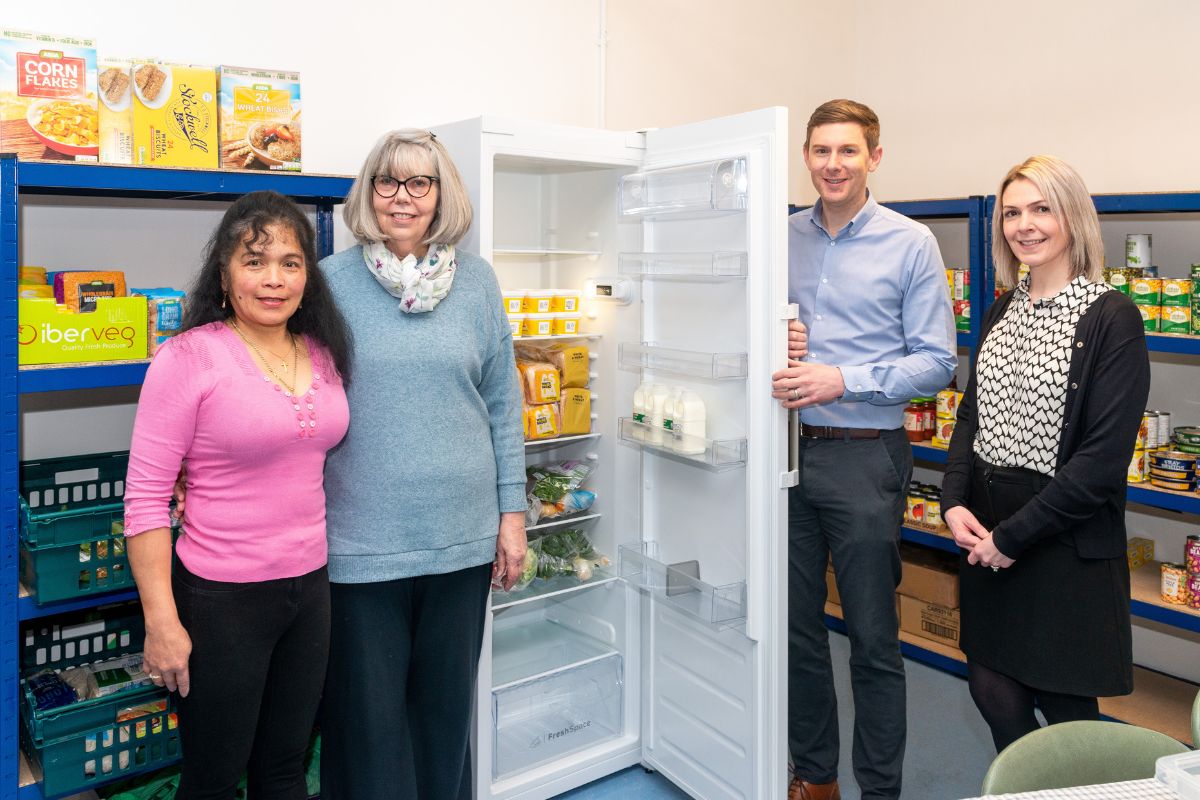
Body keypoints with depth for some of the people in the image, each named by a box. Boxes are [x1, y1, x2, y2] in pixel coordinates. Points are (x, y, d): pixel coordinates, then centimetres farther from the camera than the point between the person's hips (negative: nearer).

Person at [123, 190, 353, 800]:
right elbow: (145, 497, -13)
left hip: (310, 585, 5)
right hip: (222, 598, -5)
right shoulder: (190, 356, -13)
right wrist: (161, 621, -14)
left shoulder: (323, 354, 4)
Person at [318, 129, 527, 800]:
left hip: (462, 536, 2)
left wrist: (512, 512, 4)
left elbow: (502, 404, 6)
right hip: (361, 540, -2)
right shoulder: (332, 281, -2)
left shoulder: (476, 280, 4)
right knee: (368, 715, 11)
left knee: (446, 705, 17)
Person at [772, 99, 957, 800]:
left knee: (873, 637, 5)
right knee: (795, 624, 14)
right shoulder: (783, 238, 9)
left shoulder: (911, 243, -2)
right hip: (789, 452, 4)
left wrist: (843, 380, -18)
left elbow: (937, 362, -6)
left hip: (865, 458, -4)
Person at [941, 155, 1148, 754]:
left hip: (1065, 541, -6)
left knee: (1064, 704, 8)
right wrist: (955, 502, -4)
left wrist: (1014, 535, -16)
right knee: (992, 692, 15)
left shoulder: (1111, 318, -11)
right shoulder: (1003, 310, 10)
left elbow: (1104, 456, -16)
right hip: (985, 531, 6)